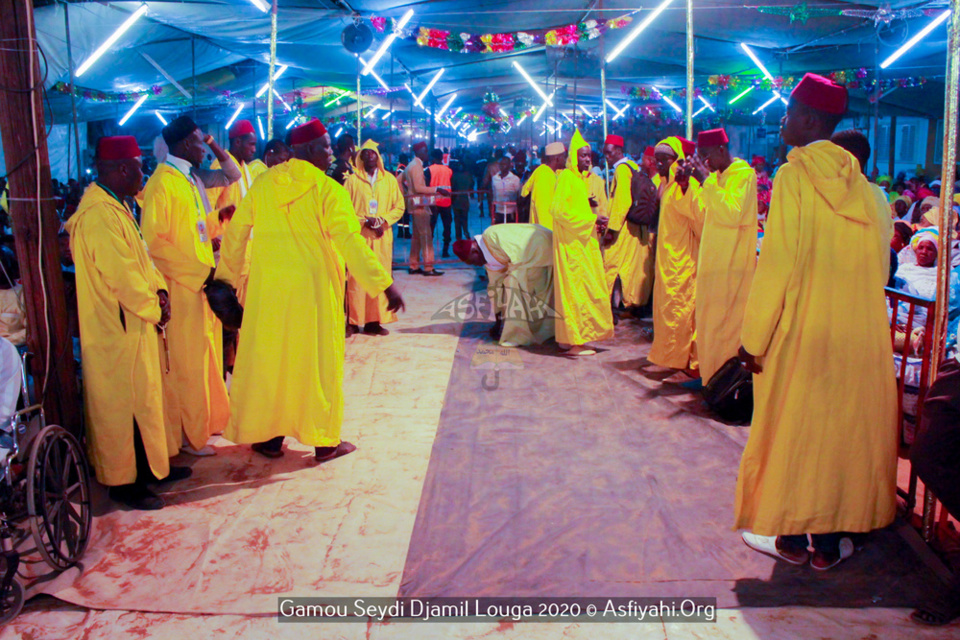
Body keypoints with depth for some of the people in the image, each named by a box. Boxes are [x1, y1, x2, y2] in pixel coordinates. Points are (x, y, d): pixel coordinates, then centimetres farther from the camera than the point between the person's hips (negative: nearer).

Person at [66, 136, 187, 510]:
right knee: (123, 404, 0)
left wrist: (158, 290, 0)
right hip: (117, 329, -10)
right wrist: (153, 310, -12)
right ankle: (125, 482, 12)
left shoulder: (115, 207, 13)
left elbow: (139, 257, 16)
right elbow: (123, 277, -24)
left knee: (145, 397, 18)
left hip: (133, 325, 10)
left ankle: (152, 465, 31)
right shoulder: (99, 215, -22)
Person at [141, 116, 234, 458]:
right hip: (182, 285, -8)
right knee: (188, 360, 0)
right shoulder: (162, 183, -14)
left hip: (203, 280, 9)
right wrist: (200, 270, -19)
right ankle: (189, 434, 12)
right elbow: (154, 240, -18)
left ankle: (211, 417, 30)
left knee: (208, 351, 16)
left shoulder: (193, 178, 12)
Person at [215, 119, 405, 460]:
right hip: (314, 286, -4)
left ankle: (269, 438, 21)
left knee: (268, 355, 13)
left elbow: (236, 233, 7)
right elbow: (350, 242, -18)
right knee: (318, 358, 7)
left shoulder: (263, 184, 3)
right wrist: (385, 285, -15)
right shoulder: (328, 189, -11)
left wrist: (226, 277, 19)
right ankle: (324, 440, 15)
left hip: (267, 286, 4)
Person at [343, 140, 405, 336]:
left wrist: (383, 220, -7)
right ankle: (354, 321, -1)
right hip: (359, 235, -2)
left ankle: (375, 320, 7)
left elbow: (399, 206, 8)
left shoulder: (390, 180, 9)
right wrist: (364, 220, -11)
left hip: (382, 236, 2)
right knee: (357, 278, -5)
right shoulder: (352, 180, 3)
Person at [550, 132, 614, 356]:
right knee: (577, 287, -8)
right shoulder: (566, 177, -12)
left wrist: (594, 221, 7)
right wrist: (592, 219, -16)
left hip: (581, 243, 9)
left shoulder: (578, 177, 16)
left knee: (577, 287, 10)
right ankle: (574, 341, -3)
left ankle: (569, 337, 16)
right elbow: (560, 211, -20)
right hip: (572, 243, -9)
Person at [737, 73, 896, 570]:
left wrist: (754, 337, -12)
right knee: (842, 423, 12)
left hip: (800, 328, -5)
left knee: (791, 423, 7)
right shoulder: (859, 182, 5)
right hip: (857, 334, 5)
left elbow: (778, 263, -16)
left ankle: (791, 536, 18)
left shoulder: (794, 176, -12)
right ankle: (829, 540, 21)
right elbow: (877, 262, 7)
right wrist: (854, 313, 17)